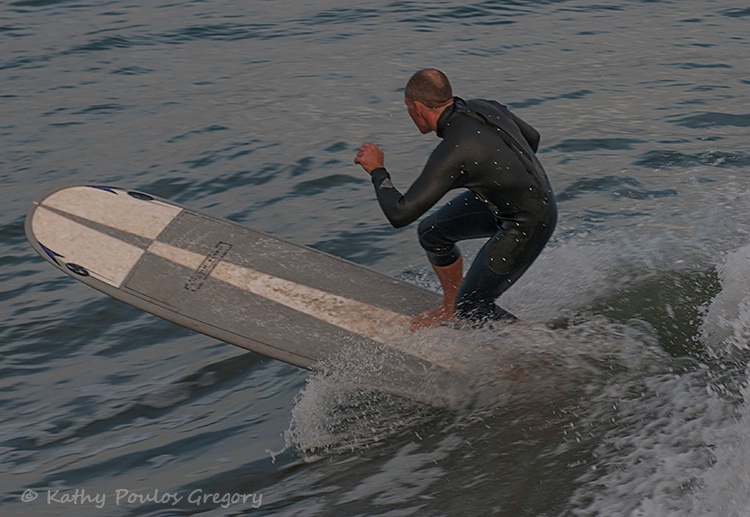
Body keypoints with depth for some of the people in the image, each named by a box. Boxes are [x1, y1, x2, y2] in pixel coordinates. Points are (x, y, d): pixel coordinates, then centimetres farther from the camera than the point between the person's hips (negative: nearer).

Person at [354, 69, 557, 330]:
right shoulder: (484, 107, -7)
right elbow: (532, 137, 11)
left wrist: (377, 171, -14)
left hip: (528, 225, -9)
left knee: (472, 306, 4)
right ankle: (451, 309, 32)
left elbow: (400, 215, -30)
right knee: (432, 231, 13)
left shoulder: (452, 153, -32)